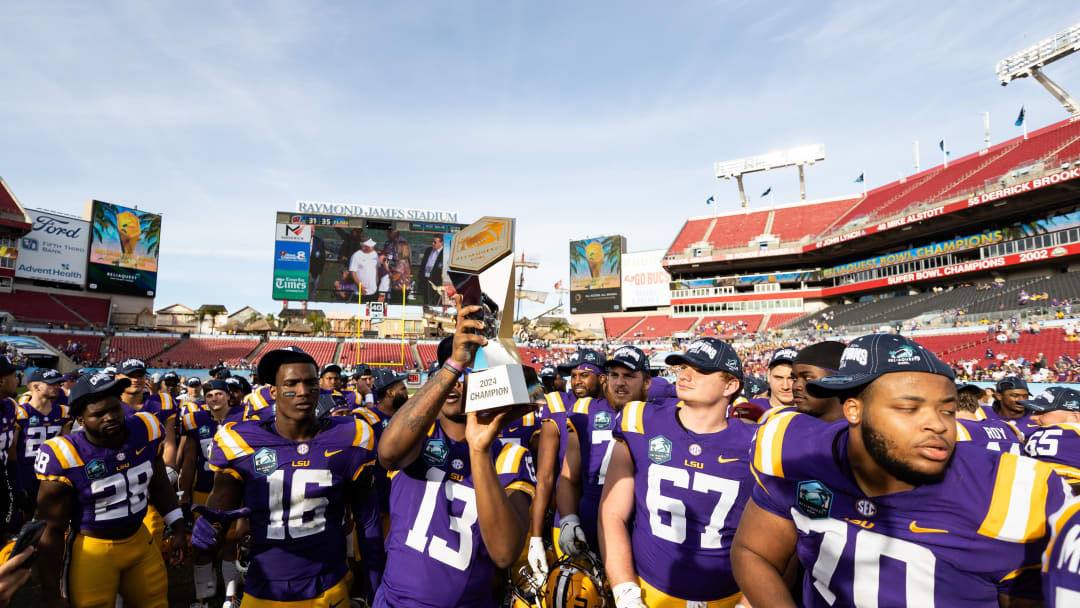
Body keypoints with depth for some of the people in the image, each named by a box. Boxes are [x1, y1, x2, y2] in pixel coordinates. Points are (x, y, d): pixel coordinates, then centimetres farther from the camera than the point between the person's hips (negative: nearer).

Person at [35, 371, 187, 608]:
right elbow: (53, 530, -11)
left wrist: (179, 530, 10)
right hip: (92, 551, -4)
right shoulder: (66, 458, -20)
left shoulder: (146, 432, -9)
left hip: (140, 540, 4)